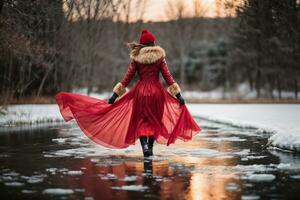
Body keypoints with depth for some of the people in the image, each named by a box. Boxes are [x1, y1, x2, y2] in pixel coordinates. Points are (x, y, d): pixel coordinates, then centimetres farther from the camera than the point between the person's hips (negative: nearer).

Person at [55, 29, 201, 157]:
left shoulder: (136, 57, 1)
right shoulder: (160, 56, 0)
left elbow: (127, 77, -3)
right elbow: (167, 76, -5)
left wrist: (115, 94, 0)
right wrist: (178, 94, -3)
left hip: (140, 91, 0)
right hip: (156, 92, 0)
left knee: (141, 121, 8)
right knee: (154, 120, 13)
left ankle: (144, 146, -11)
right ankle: (150, 147, 10)